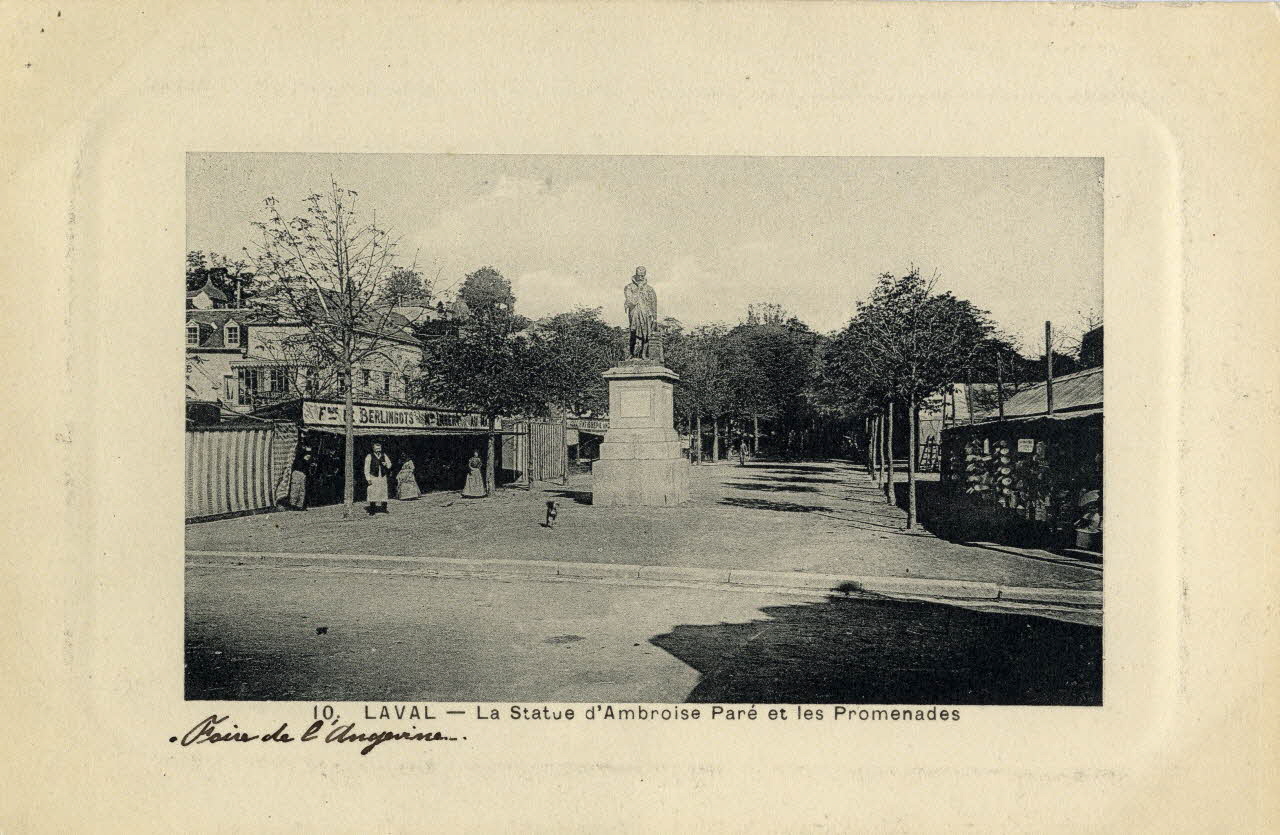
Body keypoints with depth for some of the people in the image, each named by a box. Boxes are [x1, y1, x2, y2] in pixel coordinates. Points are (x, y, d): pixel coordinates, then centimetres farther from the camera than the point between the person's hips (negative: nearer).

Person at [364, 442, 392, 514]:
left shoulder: (384, 455, 9)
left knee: (383, 492, 2)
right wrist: (368, 478, -9)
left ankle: (384, 508, 11)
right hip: (373, 477, -3)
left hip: (383, 477, 3)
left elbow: (389, 464, 16)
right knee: (372, 493, -6)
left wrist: (386, 464, -8)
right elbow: (366, 468, -2)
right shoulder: (369, 456, -1)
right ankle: (372, 510, -3)